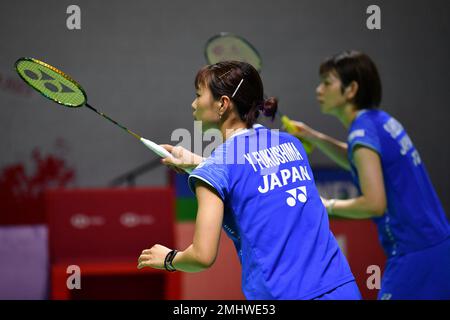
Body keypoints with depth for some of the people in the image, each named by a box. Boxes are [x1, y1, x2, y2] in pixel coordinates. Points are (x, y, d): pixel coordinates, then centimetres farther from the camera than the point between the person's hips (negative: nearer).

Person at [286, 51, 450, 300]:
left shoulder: (364, 130, -15)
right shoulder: (381, 121, 9)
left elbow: (374, 203, -24)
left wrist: (328, 206, -8)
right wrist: (313, 137, 21)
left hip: (416, 257, -9)